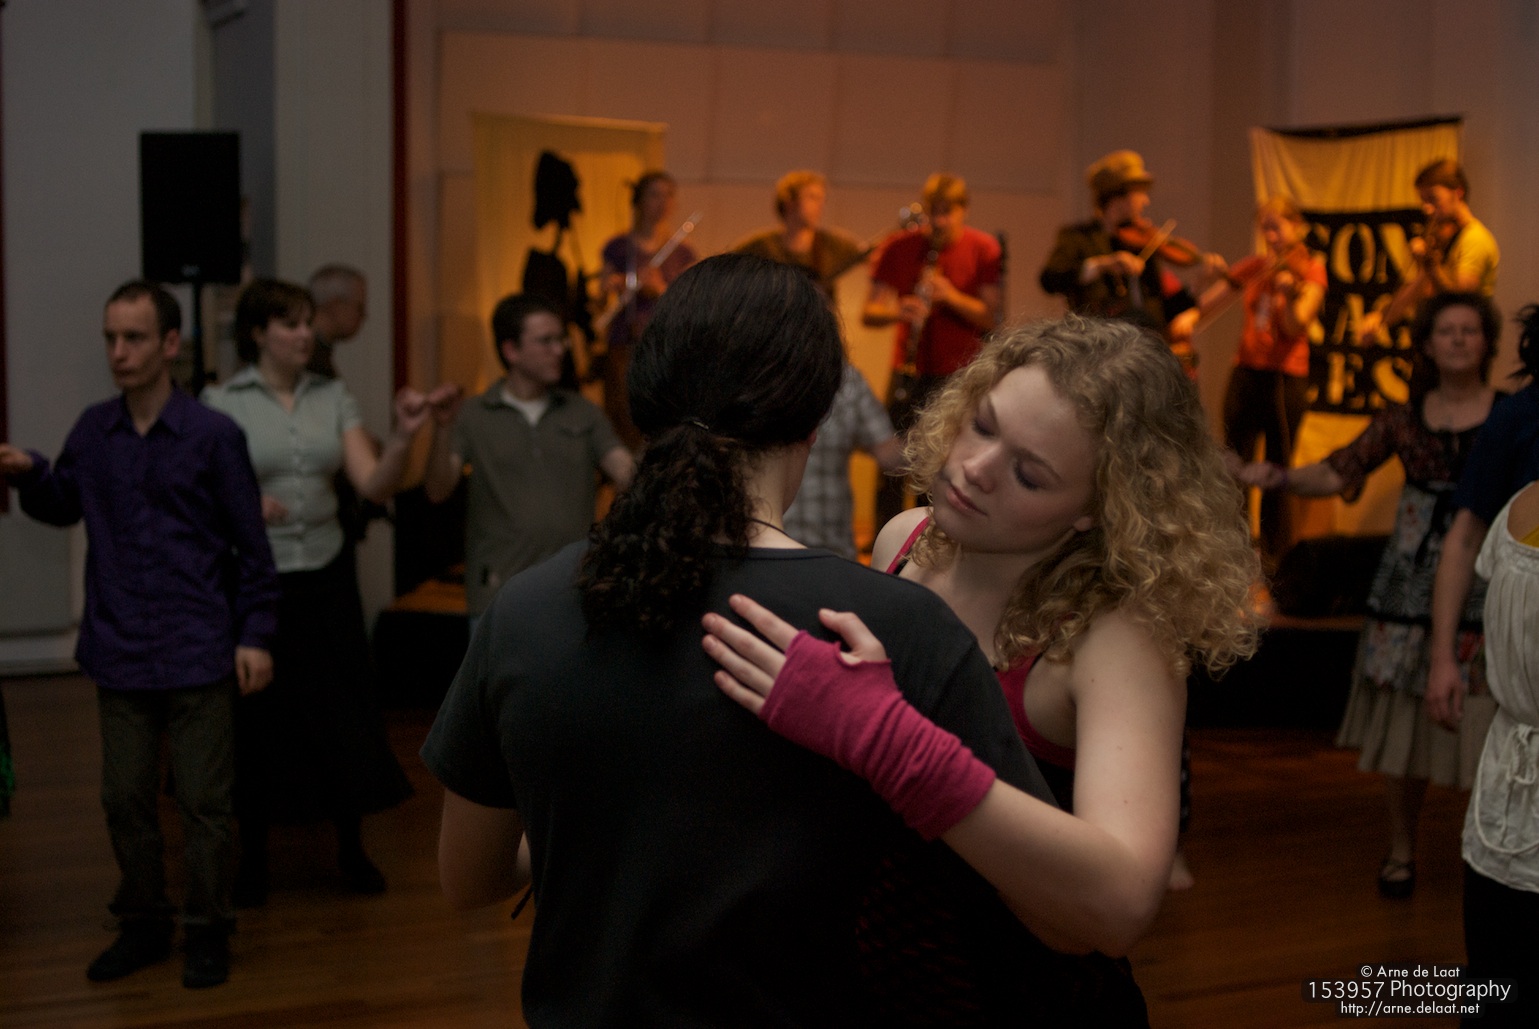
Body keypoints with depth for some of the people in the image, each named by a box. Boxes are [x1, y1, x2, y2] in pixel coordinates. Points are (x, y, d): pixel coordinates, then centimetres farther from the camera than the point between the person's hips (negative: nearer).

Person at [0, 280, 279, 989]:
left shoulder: (213, 436, -7)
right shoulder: (93, 431, 3)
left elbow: (251, 545, -4)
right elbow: (62, 507, 17)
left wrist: (256, 635, -6)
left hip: (197, 656, -4)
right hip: (119, 654, 4)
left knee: (202, 800, 4)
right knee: (125, 797, 12)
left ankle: (206, 932, 19)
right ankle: (142, 925, 28)